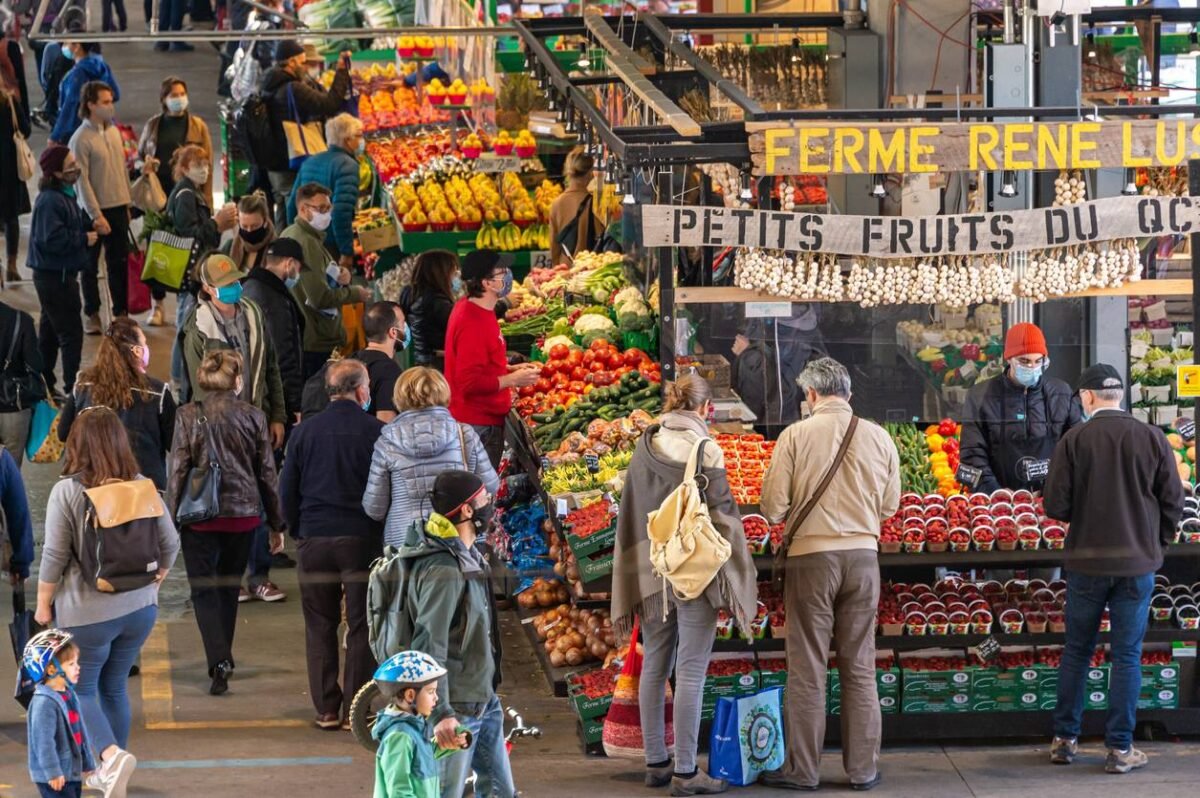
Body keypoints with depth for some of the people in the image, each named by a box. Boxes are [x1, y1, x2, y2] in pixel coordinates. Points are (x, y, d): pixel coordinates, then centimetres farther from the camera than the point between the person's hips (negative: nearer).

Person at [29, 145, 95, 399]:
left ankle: (44, 384, 27)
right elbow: (52, 239, -27)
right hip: (54, 275, -10)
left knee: (50, 330, 18)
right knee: (71, 331, -6)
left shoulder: (65, 194, 10)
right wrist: (84, 238, -18)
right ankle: (73, 388, -1)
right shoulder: (50, 201, -22)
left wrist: (89, 226, 3)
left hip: (59, 274, 10)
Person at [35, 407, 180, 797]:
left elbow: (55, 557, -13)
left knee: (80, 689, 10)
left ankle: (111, 755, -15)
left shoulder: (67, 491, -15)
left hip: (86, 612, -5)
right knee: (115, 687, 19)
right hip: (139, 607, 5)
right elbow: (170, 544, 4)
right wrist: (154, 581, 21)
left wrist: (43, 605, 0)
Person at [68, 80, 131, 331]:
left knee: (120, 263, 11)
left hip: (118, 207, 6)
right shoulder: (81, 139, -15)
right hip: (94, 210, -6)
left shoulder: (113, 131, 5)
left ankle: (120, 311, 20)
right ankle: (92, 315, 17)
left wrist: (127, 204, 13)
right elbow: (82, 181, -16)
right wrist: (96, 215, -18)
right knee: (90, 266, 7)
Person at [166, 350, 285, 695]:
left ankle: (219, 660, -15)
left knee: (204, 590, 2)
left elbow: (177, 471, -7)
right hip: (243, 514, 2)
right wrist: (276, 524, 12)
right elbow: (267, 473, 4)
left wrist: (171, 520, -1)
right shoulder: (253, 416, -1)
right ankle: (223, 657, 27)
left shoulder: (189, 415, -6)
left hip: (200, 516, -2)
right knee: (229, 588, 18)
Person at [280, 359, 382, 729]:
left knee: (320, 626, 10)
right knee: (361, 626, 4)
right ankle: (355, 709, 4)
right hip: (362, 539, -2)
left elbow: (287, 490, 6)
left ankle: (326, 709, 11)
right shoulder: (376, 432, -7)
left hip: (314, 541, 2)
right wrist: (386, 531, 9)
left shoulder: (305, 431, 1)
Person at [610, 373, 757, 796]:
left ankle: (656, 762, 19)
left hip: (650, 573, 5)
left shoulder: (645, 448, 5)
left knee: (654, 667, 13)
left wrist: (630, 584, 18)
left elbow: (628, 517, 10)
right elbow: (723, 518, -10)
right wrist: (737, 586, -4)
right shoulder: (705, 450, -11)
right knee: (691, 672, -2)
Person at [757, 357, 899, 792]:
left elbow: (773, 508, -8)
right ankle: (862, 768, 14)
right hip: (863, 555, 3)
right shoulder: (878, 437, -1)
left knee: (807, 667, 5)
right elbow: (890, 505, 8)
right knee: (859, 667, 10)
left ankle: (802, 769, 9)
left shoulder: (796, 435, -9)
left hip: (811, 554, -3)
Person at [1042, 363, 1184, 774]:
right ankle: (1120, 749, 5)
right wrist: (1157, 544, 14)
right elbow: (1173, 501, -1)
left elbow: (1055, 505, -10)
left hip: (1086, 561, 0)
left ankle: (1065, 739, 18)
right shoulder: (1152, 439, -4)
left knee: (1077, 651, 13)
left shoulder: (1073, 440, -8)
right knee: (1127, 655, 5)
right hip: (1137, 562, 0)